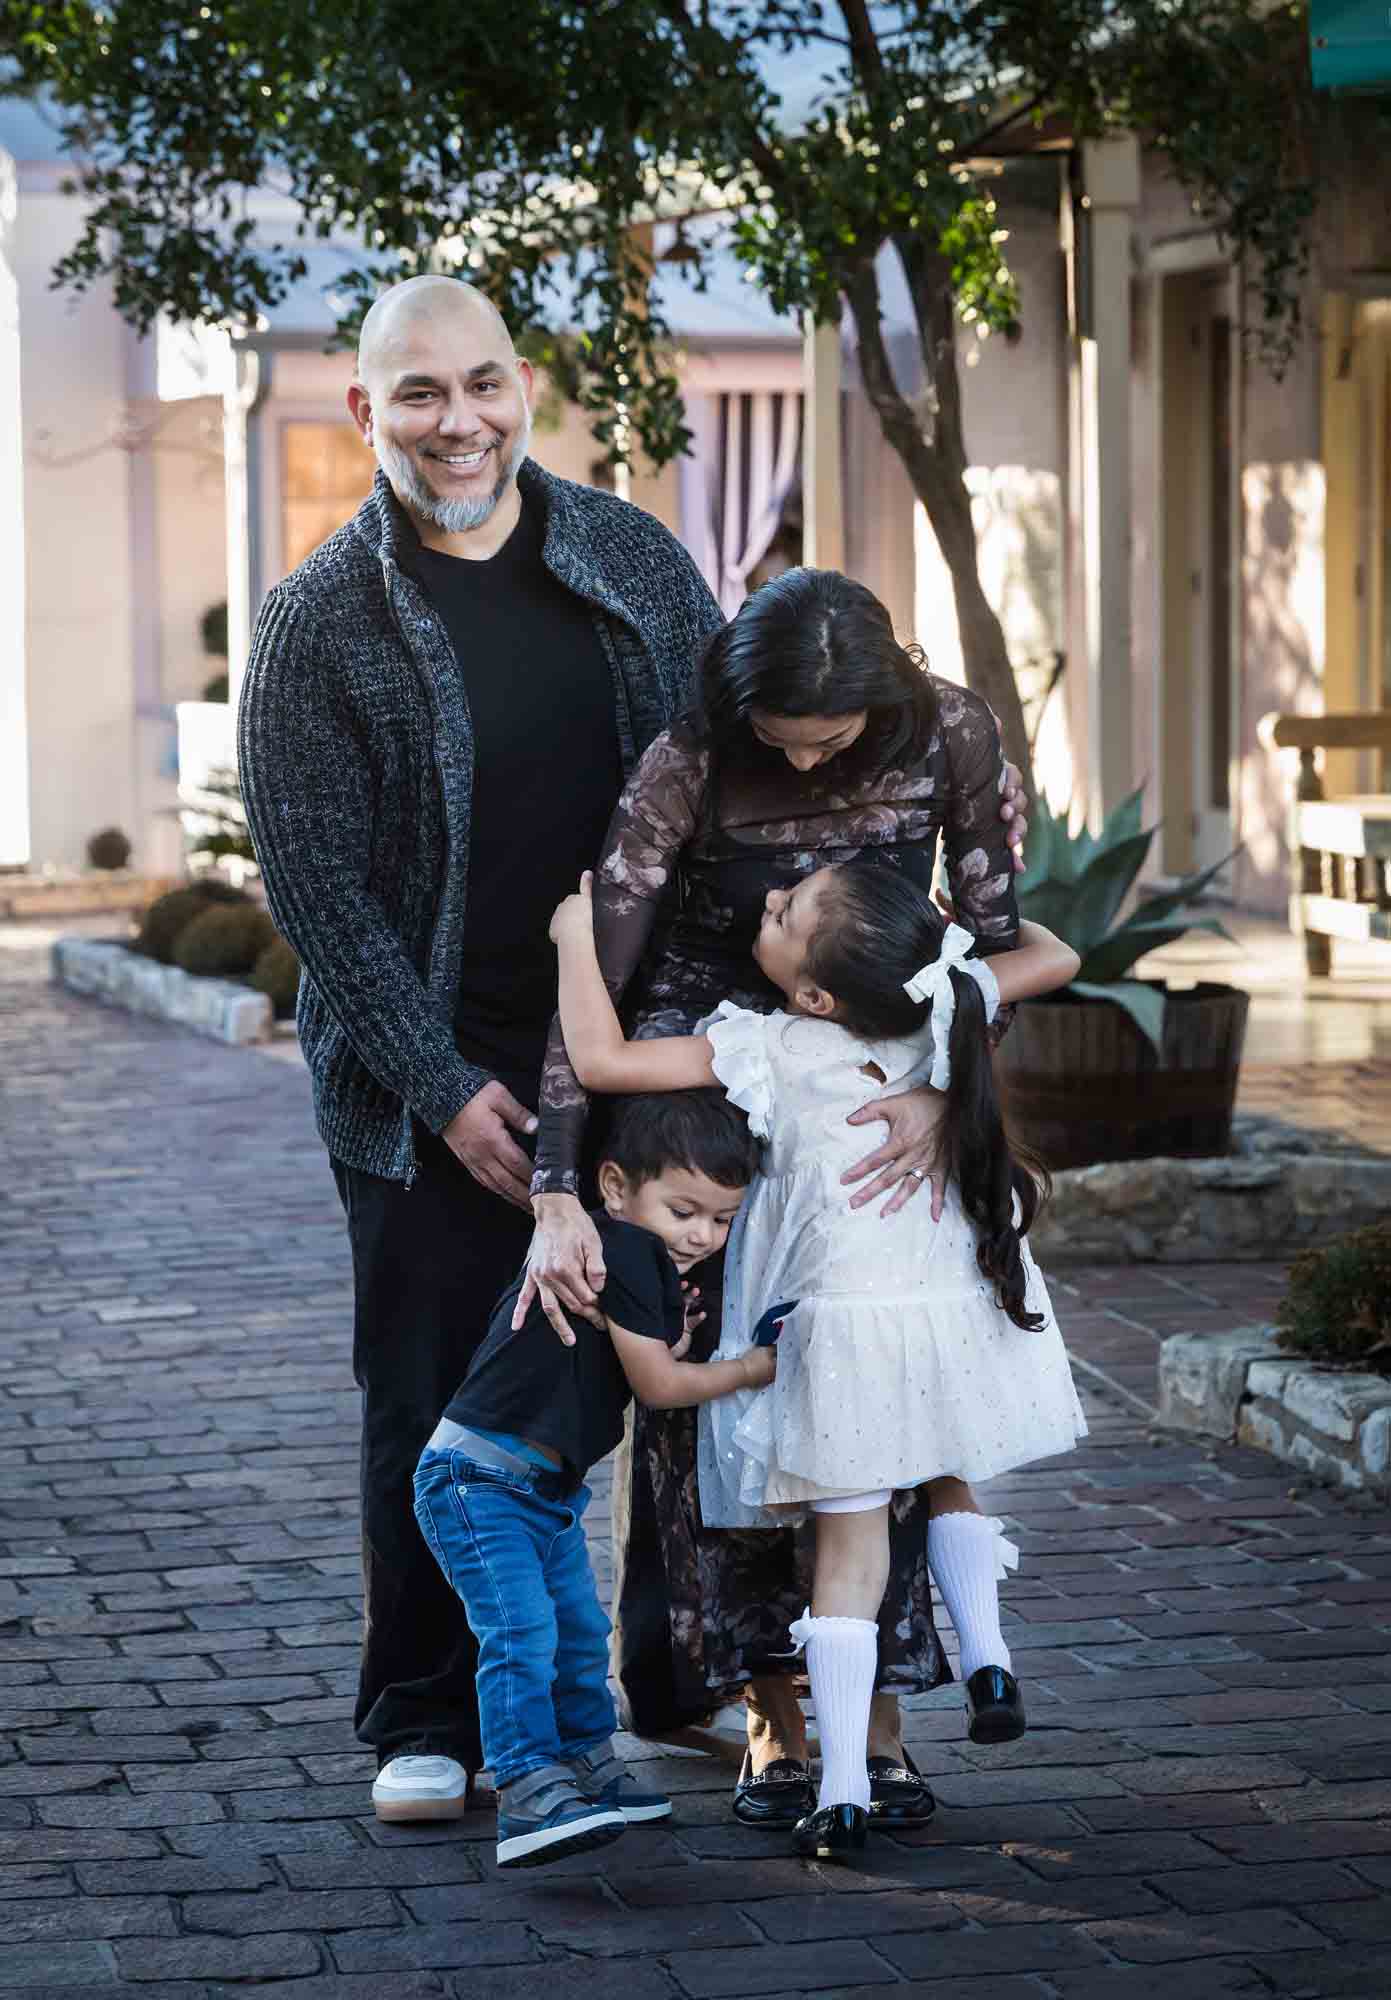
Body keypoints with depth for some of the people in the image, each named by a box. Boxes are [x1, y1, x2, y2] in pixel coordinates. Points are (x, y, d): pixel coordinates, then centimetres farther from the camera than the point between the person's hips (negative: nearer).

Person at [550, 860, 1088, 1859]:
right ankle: (985, 1655, 11)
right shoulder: (949, 1004, -4)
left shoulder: (771, 1051, -14)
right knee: (946, 1479, 30)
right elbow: (1056, 958, 14)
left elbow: (601, 1058, -15)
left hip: (848, 1321, -4)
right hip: (964, 1306, 4)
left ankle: (844, 1787, 0)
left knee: (849, 1545, 3)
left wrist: (577, 935, -3)